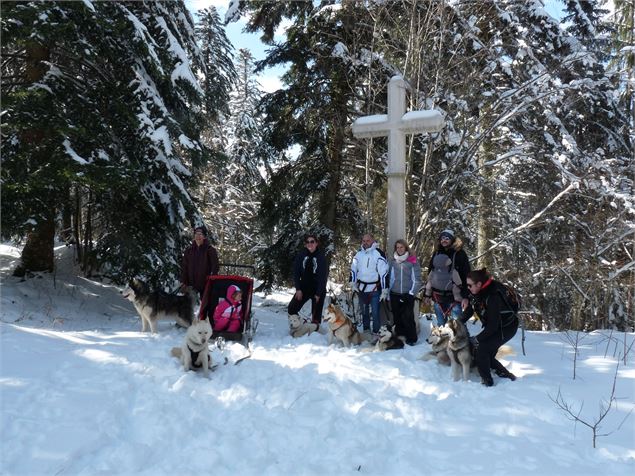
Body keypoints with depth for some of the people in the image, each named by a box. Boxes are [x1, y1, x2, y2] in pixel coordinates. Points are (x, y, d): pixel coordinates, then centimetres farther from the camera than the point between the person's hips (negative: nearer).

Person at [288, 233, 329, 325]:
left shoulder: (321, 257, -11)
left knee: (316, 314, -2)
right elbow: (296, 272, 0)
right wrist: (298, 289, -8)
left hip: (318, 289, -3)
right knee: (291, 309, -3)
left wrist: (318, 294, -14)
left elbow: (323, 276, -11)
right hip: (304, 287, 3)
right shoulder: (301, 255, -3)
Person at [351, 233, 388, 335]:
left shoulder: (378, 254, -12)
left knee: (375, 312, -3)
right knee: (364, 311, 16)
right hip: (362, 288, 6)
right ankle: (366, 331, 30)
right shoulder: (359, 254, 7)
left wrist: (385, 290, -16)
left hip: (374, 288, -6)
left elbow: (384, 273, -14)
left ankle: (376, 333, 7)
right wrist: (354, 283, 10)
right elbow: (353, 269, 16)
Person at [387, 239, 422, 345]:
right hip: (394, 295, 4)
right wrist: (389, 293, 7)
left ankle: (411, 338, 3)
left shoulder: (412, 261, -3)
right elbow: (390, 277, 11)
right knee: (397, 318, 6)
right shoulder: (393, 261, 8)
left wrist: (411, 294, -8)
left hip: (407, 294, -3)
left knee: (408, 317, -8)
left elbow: (417, 280, -3)